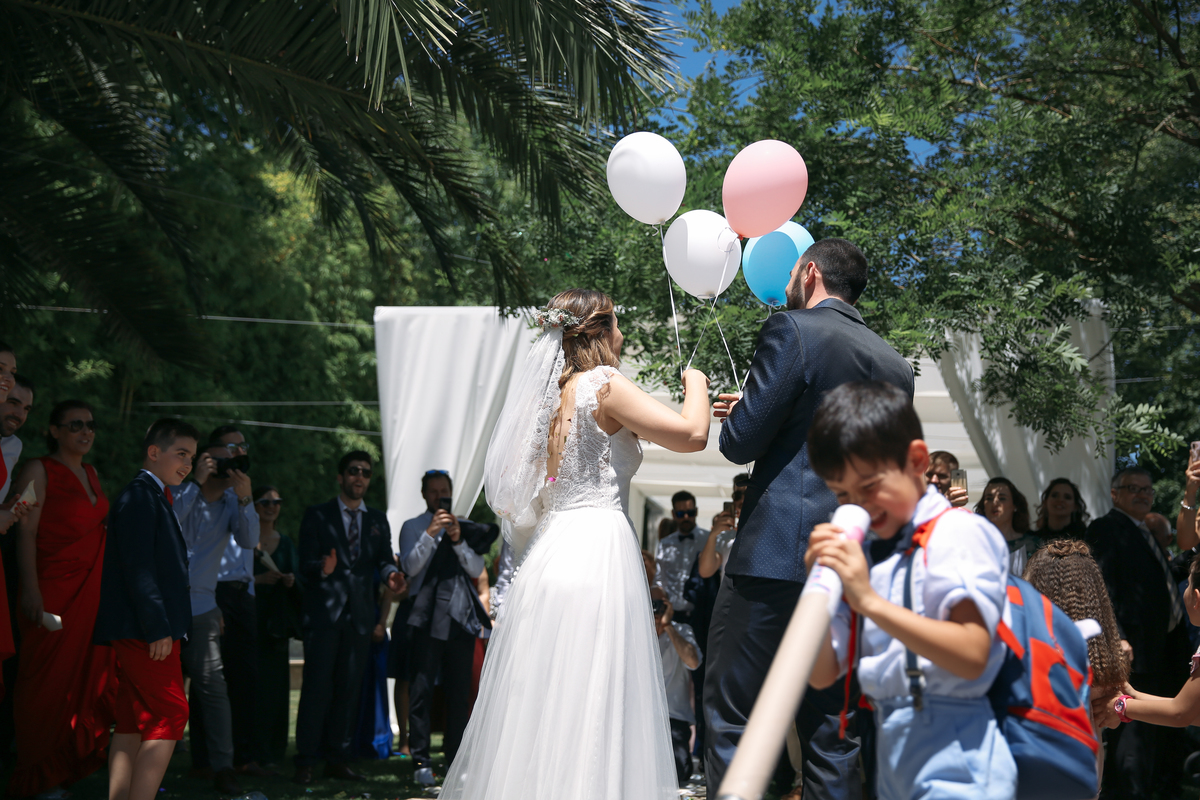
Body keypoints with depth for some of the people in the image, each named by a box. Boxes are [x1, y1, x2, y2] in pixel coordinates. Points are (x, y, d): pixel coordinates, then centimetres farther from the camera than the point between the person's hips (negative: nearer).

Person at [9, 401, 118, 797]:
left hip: (93, 592, 7)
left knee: (90, 676, 5)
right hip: (53, 591, -7)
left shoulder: (91, 474, 17)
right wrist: (31, 590, -19)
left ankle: (68, 764, 16)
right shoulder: (39, 471, -4)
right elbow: (26, 532, -11)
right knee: (49, 681, -3)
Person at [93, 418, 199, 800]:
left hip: (144, 632, 10)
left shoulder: (155, 498, 22)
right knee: (170, 714, -11)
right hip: (145, 630, -10)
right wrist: (158, 628, -20)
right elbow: (138, 568, -17)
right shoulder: (140, 496, -9)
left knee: (133, 723, 8)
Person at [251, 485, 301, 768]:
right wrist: (257, 580, -15)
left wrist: (292, 582, -7)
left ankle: (272, 754, 5)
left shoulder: (285, 543, 17)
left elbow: (299, 584, 15)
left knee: (275, 688, 0)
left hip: (277, 623, 4)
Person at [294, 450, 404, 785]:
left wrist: (390, 573, -15)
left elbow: (383, 558, 8)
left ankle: (338, 759, 13)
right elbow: (305, 563, -4)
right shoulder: (317, 515, 4)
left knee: (349, 688, 7)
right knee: (317, 687, -6)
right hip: (324, 611, -4)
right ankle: (306, 761, -2)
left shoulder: (378, 519, 16)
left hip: (360, 615, 4)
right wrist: (322, 568, -26)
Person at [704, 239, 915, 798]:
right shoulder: (896, 366, 14)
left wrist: (738, 413, 14)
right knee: (832, 737, 12)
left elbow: (741, 443, -10)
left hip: (776, 557, -6)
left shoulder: (792, 330, -5)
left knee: (730, 716, 0)